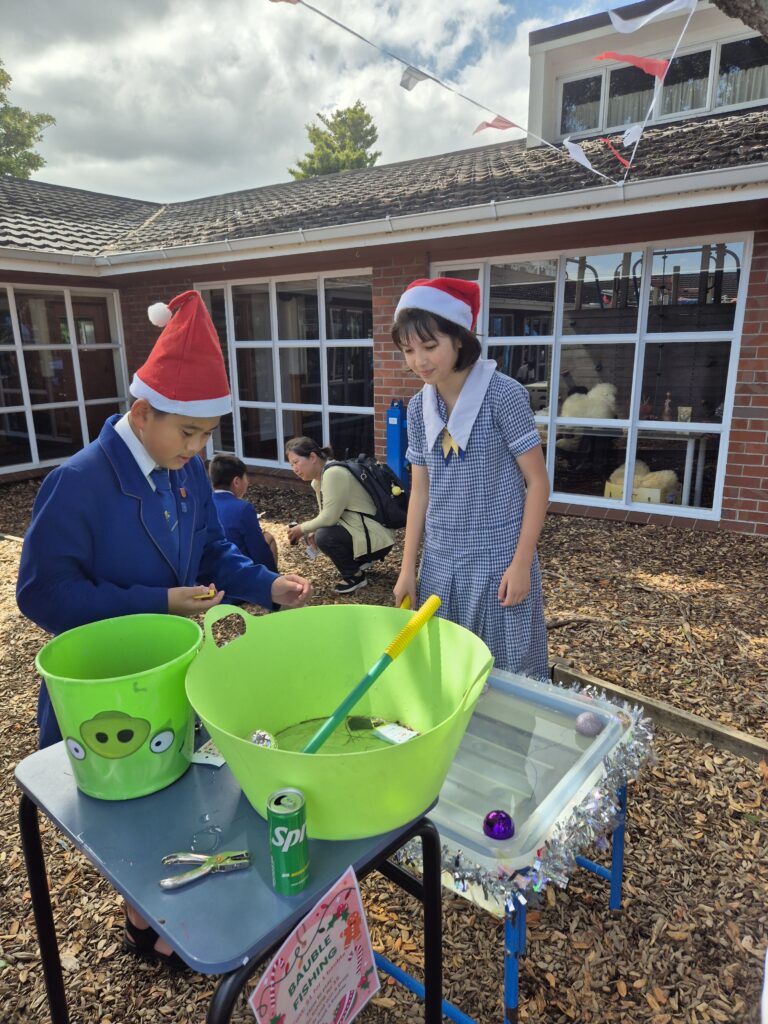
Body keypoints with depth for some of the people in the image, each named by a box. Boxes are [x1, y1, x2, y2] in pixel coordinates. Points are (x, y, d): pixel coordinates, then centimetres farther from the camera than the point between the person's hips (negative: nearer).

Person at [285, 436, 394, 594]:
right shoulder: (319, 478, 8)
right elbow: (326, 515, 13)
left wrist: (302, 529, -10)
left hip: (376, 537, -10)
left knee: (324, 537, -25)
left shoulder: (333, 473, -22)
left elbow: (329, 518, -25)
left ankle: (355, 575, -4)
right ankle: (360, 560, 16)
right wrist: (312, 531, -6)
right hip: (358, 530, 10)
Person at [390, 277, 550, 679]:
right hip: (440, 562, 5)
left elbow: (537, 482, -9)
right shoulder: (418, 406, 3)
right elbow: (420, 491, 8)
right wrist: (408, 568, 7)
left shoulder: (503, 394, -12)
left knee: (506, 674, 7)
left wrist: (521, 563, -12)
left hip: (498, 563, -5)